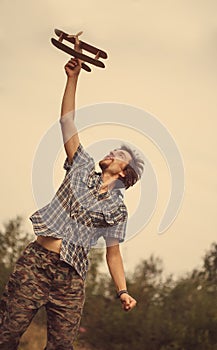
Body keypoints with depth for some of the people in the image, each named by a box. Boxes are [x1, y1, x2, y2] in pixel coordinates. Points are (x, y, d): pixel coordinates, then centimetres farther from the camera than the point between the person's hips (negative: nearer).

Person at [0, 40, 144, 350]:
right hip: (36, 262, 0)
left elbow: (113, 254, 12)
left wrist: (123, 291, -1)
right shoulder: (83, 168, 14)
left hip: (71, 278, 0)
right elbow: (67, 121, 10)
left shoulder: (117, 208, 12)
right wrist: (73, 78, 3)